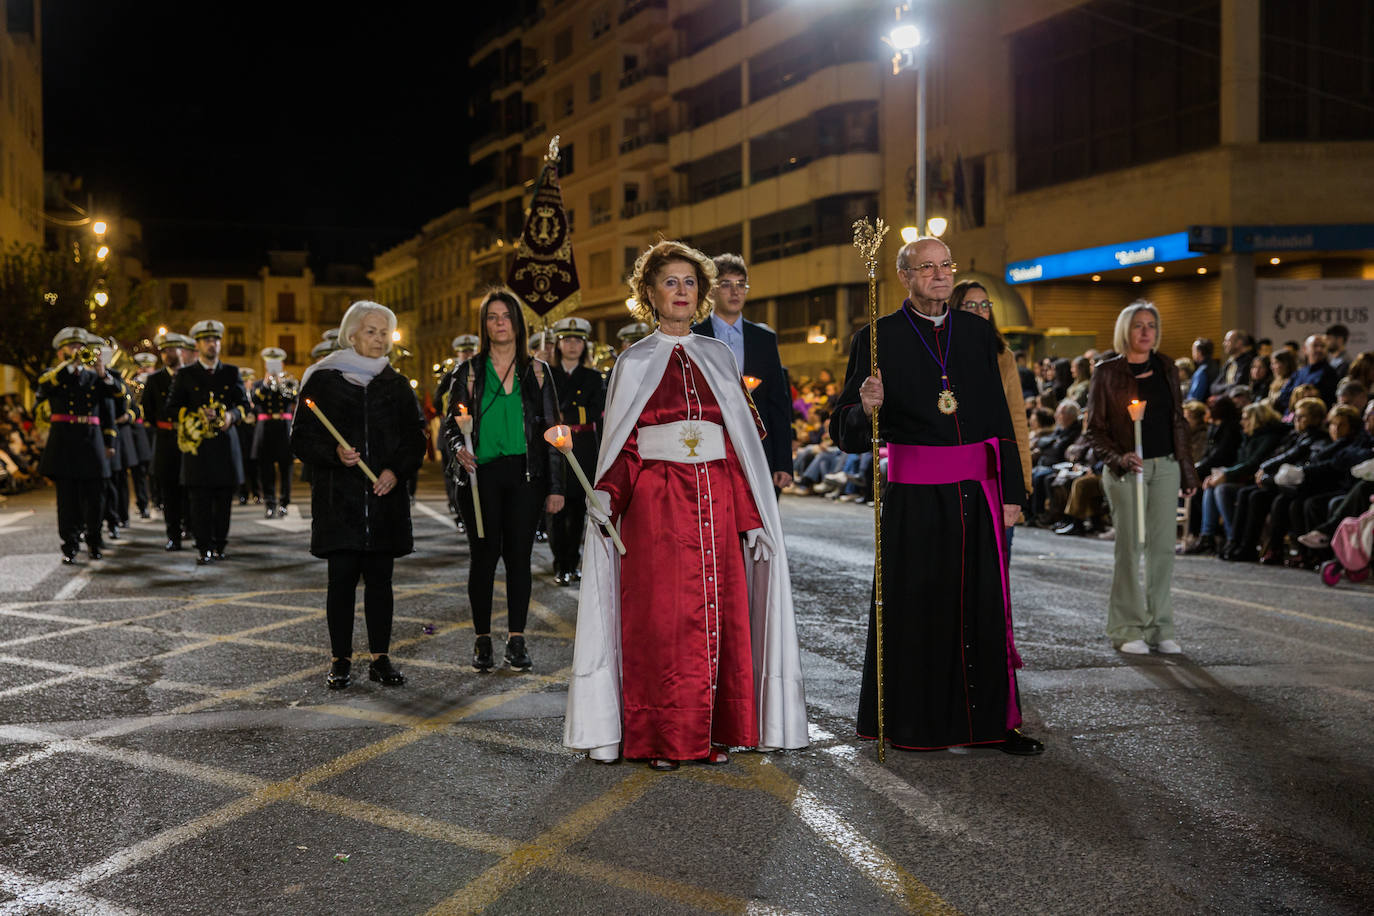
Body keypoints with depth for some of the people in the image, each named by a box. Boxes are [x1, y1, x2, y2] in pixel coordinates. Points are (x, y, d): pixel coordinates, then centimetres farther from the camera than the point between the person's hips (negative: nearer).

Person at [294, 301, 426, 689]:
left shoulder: (396, 384, 11)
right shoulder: (323, 380, 2)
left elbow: (415, 438, 10)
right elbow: (302, 440, 0)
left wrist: (396, 471, -7)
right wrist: (334, 453, -18)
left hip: (386, 497, 3)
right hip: (339, 497, -2)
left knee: (380, 578, 6)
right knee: (342, 578, -2)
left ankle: (380, 658, 14)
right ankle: (341, 660, 9)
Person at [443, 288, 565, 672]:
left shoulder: (536, 371, 8)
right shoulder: (469, 371, 7)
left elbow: (551, 429, 7)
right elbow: (451, 423, 8)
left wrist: (555, 485, 2)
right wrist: (459, 448, -16)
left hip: (525, 474, 0)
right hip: (482, 474, 0)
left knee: (519, 555, 2)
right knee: (485, 555, 0)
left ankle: (516, 639, 11)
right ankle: (482, 639, 11)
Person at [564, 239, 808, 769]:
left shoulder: (719, 358, 13)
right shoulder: (634, 362, 8)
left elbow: (741, 442, 10)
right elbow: (624, 445, 4)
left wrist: (752, 516, 3)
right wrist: (607, 495, -15)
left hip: (716, 500, 2)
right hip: (656, 502, -2)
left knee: (719, 613, 0)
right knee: (660, 617, -5)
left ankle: (713, 733, 11)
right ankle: (662, 739, 5)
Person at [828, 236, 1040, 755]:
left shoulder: (977, 332, 11)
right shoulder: (879, 338, -1)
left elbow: (1000, 417, 12)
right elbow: (846, 434, -3)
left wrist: (1011, 491, 8)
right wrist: (867, 407, -25)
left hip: (977, 491, 4)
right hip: (914, 495, -3)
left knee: (984, 604, 6)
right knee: (916, 605, 2)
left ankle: (990, 719, 17)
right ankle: (912, 723, 16)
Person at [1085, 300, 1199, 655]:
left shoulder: (1165, 367, 11)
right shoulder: (1107, 371, -1)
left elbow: (1178, 421, 15)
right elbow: (1095, 427, -1)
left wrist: (1187, 470, 13)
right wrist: (1118, 458, -17)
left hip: (1165, 466, 4)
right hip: (1125, 470, -4)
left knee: (1163, 548, 3)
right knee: (1129, 548, -3)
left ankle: (1160, 628, 11)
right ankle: (1128, 630, 5)